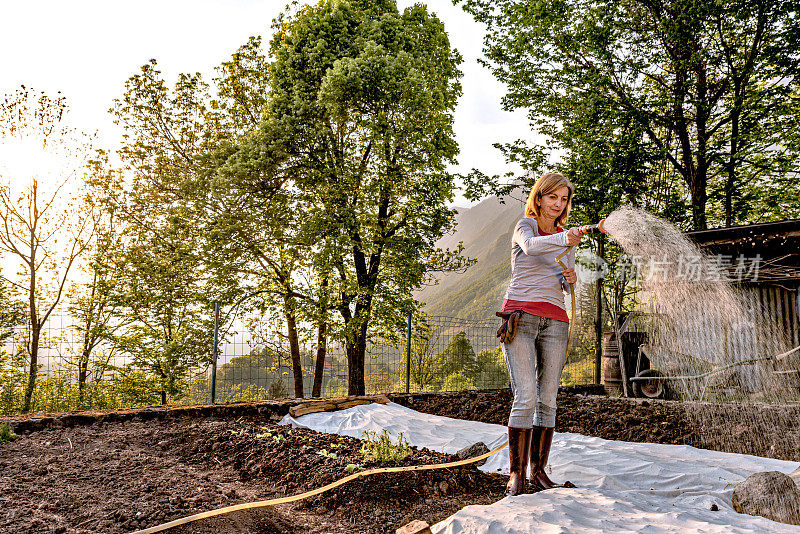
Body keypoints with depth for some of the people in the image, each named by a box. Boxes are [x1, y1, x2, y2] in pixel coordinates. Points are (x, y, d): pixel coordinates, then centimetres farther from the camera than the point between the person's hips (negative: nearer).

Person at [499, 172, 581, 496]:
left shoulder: (566, 238, 20)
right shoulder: (525, 226, 5)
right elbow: (531, 246, -21)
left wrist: (570, 280, 2)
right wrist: (565, 240, -37)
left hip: (554, 320, 5)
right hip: (520, 316, -5)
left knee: (548, 399, 2)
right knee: (526, 395, -13)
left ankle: (538, 471, 12)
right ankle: (516, 473, -4)